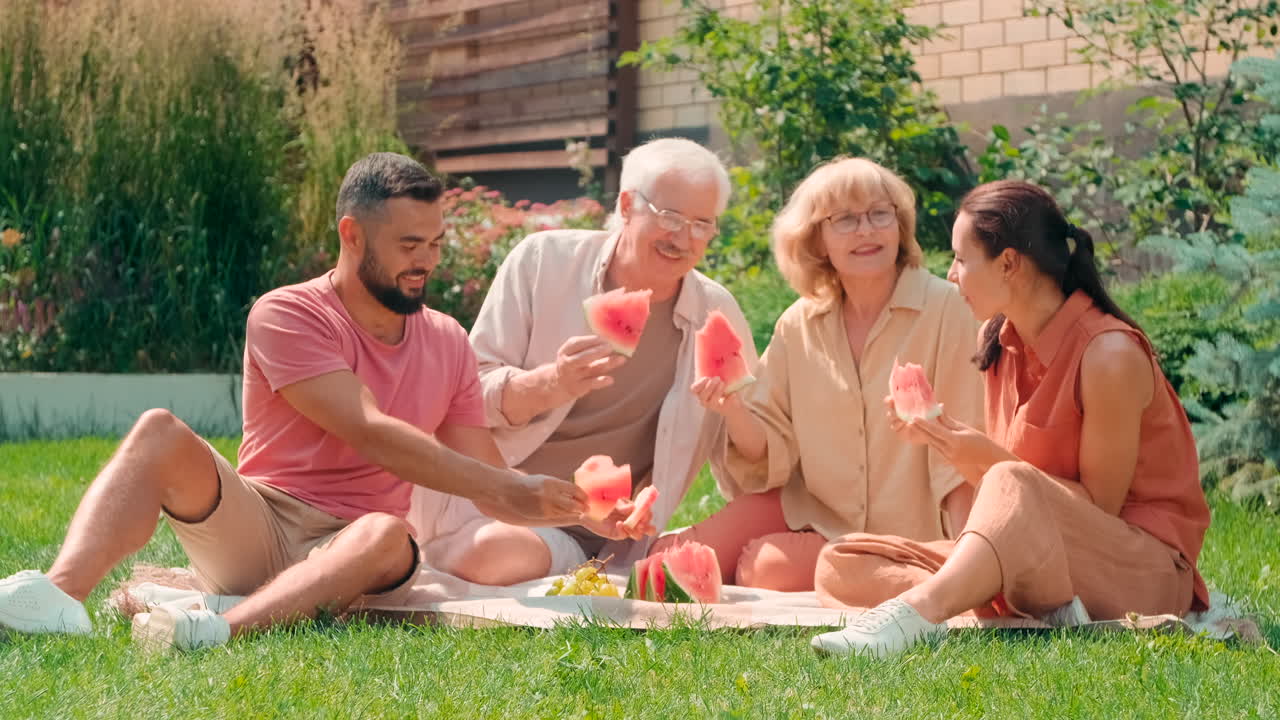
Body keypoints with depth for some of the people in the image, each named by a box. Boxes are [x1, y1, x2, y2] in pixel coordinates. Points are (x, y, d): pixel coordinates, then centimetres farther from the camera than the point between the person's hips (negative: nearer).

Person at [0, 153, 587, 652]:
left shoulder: (448, 343, 14)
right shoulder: (287, 315, -4)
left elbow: (483, 483, 14)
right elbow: (369, 433, -16)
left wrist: (578, 506, -5)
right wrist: (506, 489, -20)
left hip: (357, 556, 2)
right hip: (253, 533, -2)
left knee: (389, 535, -35)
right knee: (161, 433, -28)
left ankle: (228, 628, -55)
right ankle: (61, 596, -50)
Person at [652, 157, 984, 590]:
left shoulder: (946, 309, -14)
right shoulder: (799, 326, 2)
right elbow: (772, 454, 1)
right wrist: (734, 411, -20)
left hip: (902, 534, -4)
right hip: (812, 510, 4)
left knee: (767, 567, -26)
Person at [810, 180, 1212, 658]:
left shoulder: (1110, 354, -16)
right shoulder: (1000, 342, 6)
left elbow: (1098, 505, -13)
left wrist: (989, 458, -19)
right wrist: (939, 436, -7)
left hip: (1144, 570, -8)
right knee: (841, 565, -9)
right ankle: (1044, 614, -28)